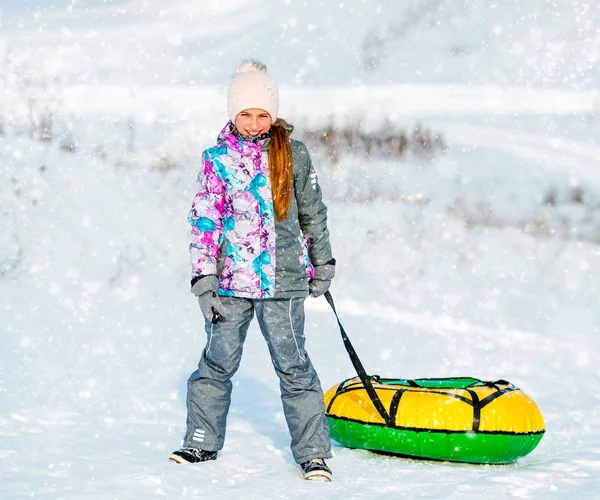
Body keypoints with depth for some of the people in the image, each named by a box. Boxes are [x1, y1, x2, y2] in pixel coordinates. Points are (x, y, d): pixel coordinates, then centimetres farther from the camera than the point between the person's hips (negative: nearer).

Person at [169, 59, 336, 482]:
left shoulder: (293, 154, 3)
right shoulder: (218, 158, 3)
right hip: (230, 279, 1)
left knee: (293, 365, 0)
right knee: (217, 363, 10)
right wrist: (204, 276, -5)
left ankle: (313, 452, 7)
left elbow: (312, 212, 13)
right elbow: (204, 218, 1)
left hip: (282, 278, -1)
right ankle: (202, 442, 25)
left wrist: (322, 263, 17)